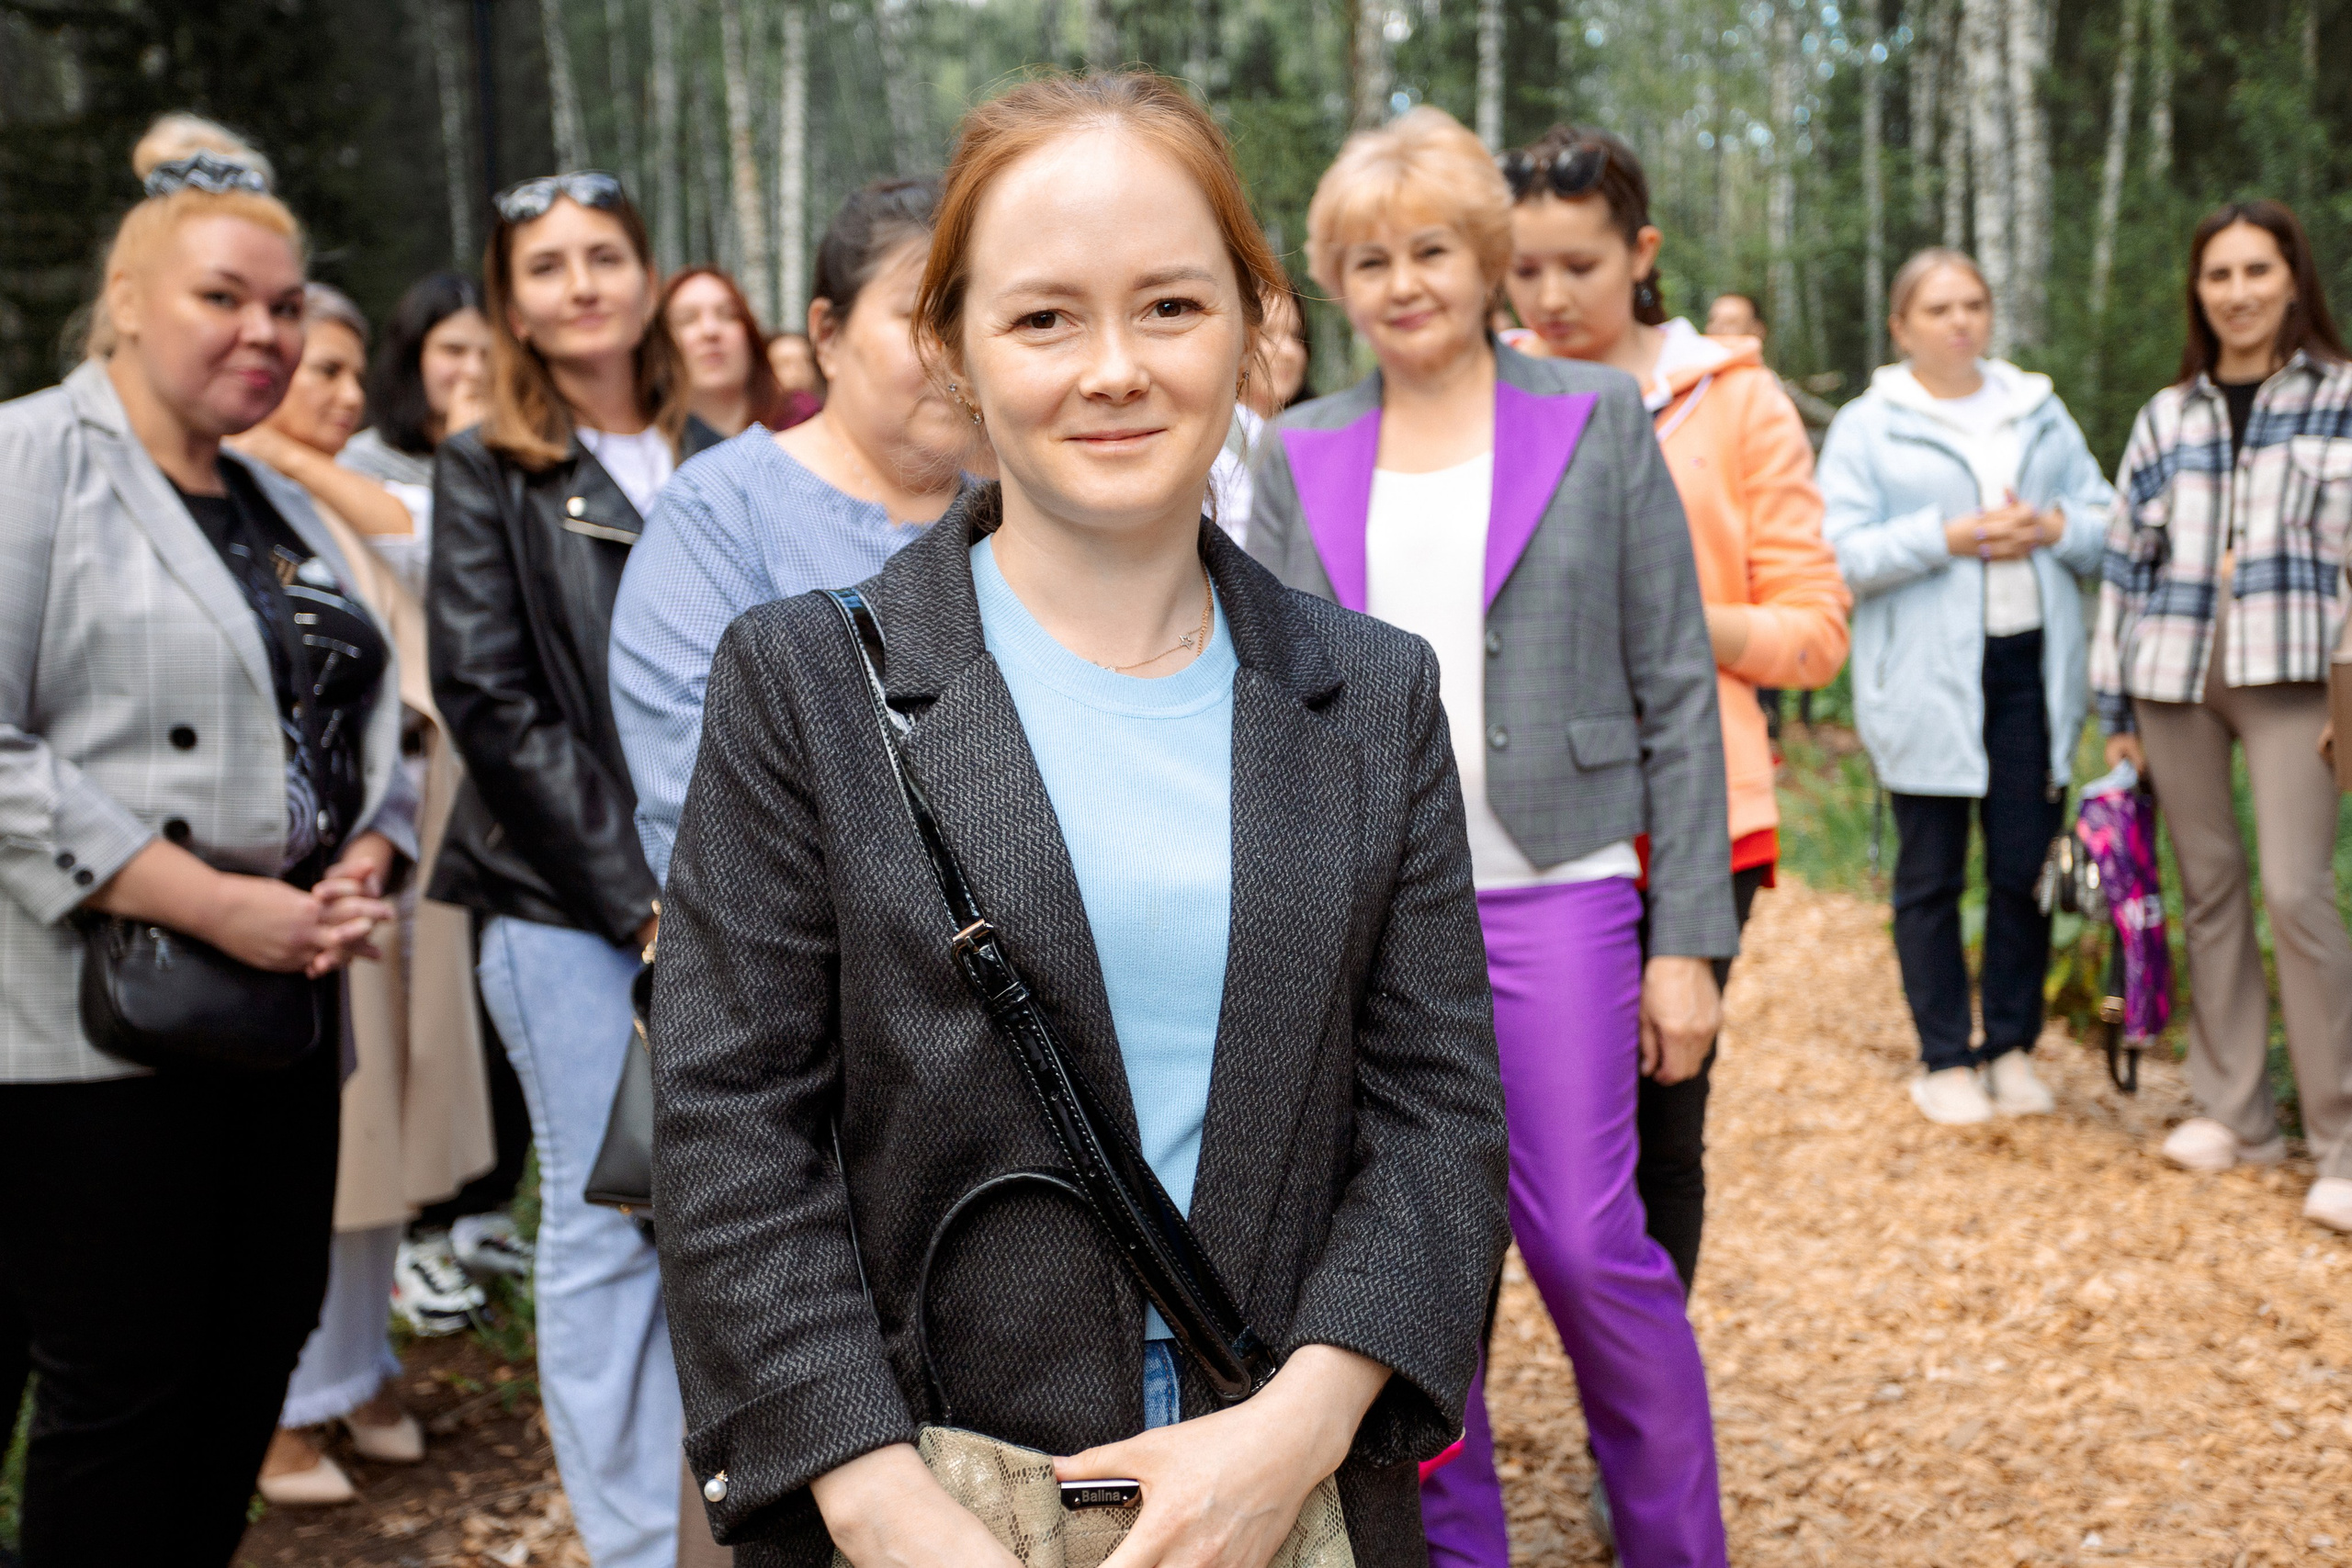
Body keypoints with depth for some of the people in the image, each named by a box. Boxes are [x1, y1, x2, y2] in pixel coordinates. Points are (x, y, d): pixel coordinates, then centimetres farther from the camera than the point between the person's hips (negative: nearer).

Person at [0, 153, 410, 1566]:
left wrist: (364, 871, -2)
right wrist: (213, 904, -21)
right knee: (118, 1383, 1)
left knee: (262, 1344, 12)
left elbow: (369, 733, 19)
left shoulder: (284, 511, 17)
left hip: (281, 1010, 7)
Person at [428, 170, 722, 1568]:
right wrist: (638, 892, -11)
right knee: (607, 1222, 1)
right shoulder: (488, 472, 3)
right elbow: (490, 697, -5)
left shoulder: (717, 466, 13)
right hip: (564, 902, -3)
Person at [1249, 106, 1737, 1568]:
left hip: (1552, 895, -2)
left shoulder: (1598, 420, 1)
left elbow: (1678, 692, -1)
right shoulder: (1302, 455, 8)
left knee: (1586, 1241, -2)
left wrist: (1689, 938, -6)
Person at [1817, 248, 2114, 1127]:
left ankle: (2012, 1048, 19)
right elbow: (1842, 552, -7)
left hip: (2032, 669, 3)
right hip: (1926, 682, -3)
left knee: (2025, 867, 4)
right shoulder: (1865, 427, 3)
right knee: (1930, 877, 3)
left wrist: (2052, 527, -6)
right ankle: (1943, 1062, 13)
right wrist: (1950, 537, -17)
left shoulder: (2041, 414, 16)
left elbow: (2108, 521, 14)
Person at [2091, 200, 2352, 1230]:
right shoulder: (2165, 418, 13)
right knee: (2209, 889, 8)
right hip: (2174, 677, 4)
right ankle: (2235, 1115, 19)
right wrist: (2114, 708, 9)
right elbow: (2126, 560, 13)